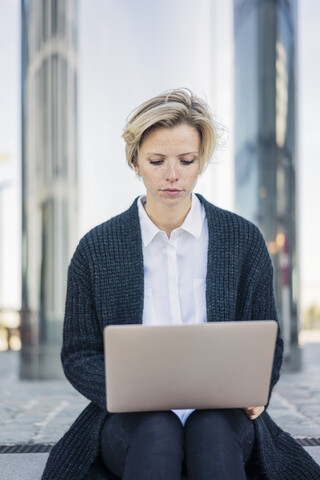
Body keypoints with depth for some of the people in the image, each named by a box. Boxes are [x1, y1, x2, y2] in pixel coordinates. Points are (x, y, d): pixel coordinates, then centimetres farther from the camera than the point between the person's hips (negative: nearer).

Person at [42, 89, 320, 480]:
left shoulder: (244, 239, 6)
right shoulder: (96, 248, 4)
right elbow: (79, 354, 7)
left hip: (222, 416, 1)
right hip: (134, 422, 0)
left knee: (212, 429, -34)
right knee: (156, 431, -35)